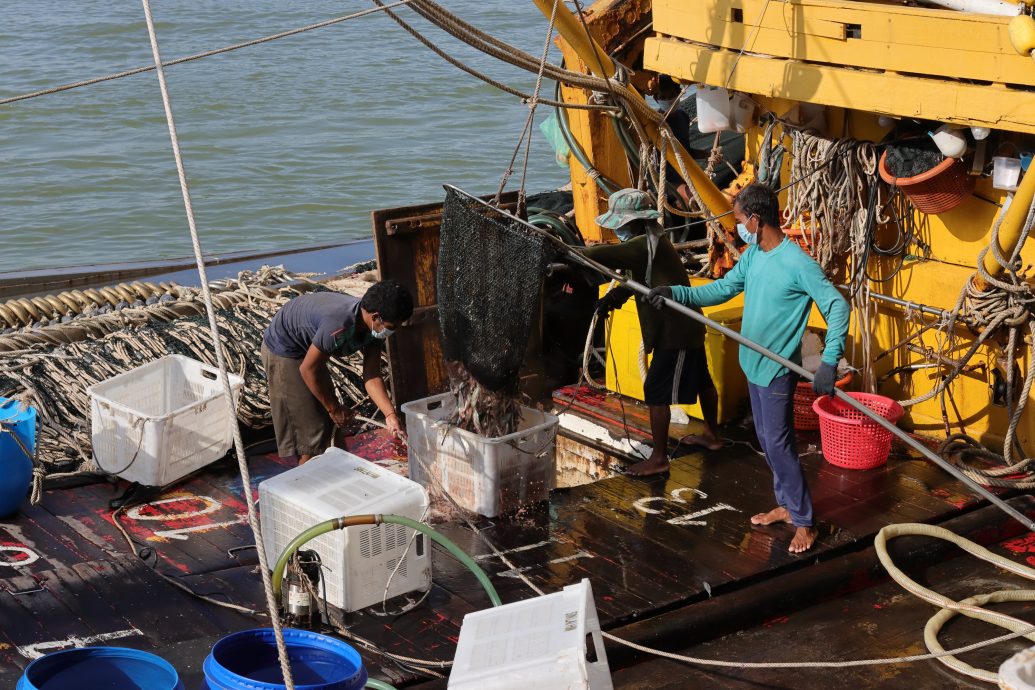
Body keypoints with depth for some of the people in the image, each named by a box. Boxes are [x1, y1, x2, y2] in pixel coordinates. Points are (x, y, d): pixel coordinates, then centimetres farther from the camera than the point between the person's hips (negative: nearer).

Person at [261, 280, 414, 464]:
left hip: (306, 347, 9)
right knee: (310, 429, -6)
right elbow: (307, 369, -27)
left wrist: (390, 415, -25)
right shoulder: (340, 325, -38)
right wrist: (334, 408, -16)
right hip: (283, 350, -9)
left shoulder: (374, 327, -13)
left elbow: (371, 376, -12)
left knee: (327, 419, 15)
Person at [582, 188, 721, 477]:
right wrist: (611, 298, -7)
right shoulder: (649, 242, 9)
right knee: (701, 380, 23)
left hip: (675, 332, -10)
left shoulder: (646, 245, -23)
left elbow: (603, 256, -32)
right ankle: (712, 436, 40)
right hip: (684, 327, 11)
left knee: (656, 392, -5)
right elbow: (634, 280, 10)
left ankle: (659, 458, 1)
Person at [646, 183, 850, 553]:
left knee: (778, 443, -5)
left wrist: (829, 361, -32)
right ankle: (786, 504, 31)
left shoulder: (798, 263, -23)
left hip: (777, 370, -8)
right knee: (767, 440, 17)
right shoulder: (753, 254, 3)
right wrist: (677, 293, -2)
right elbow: (724, 288, 11)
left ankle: (804, 522, 5)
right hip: (754, 364, 8)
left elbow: (837, 307, -24)